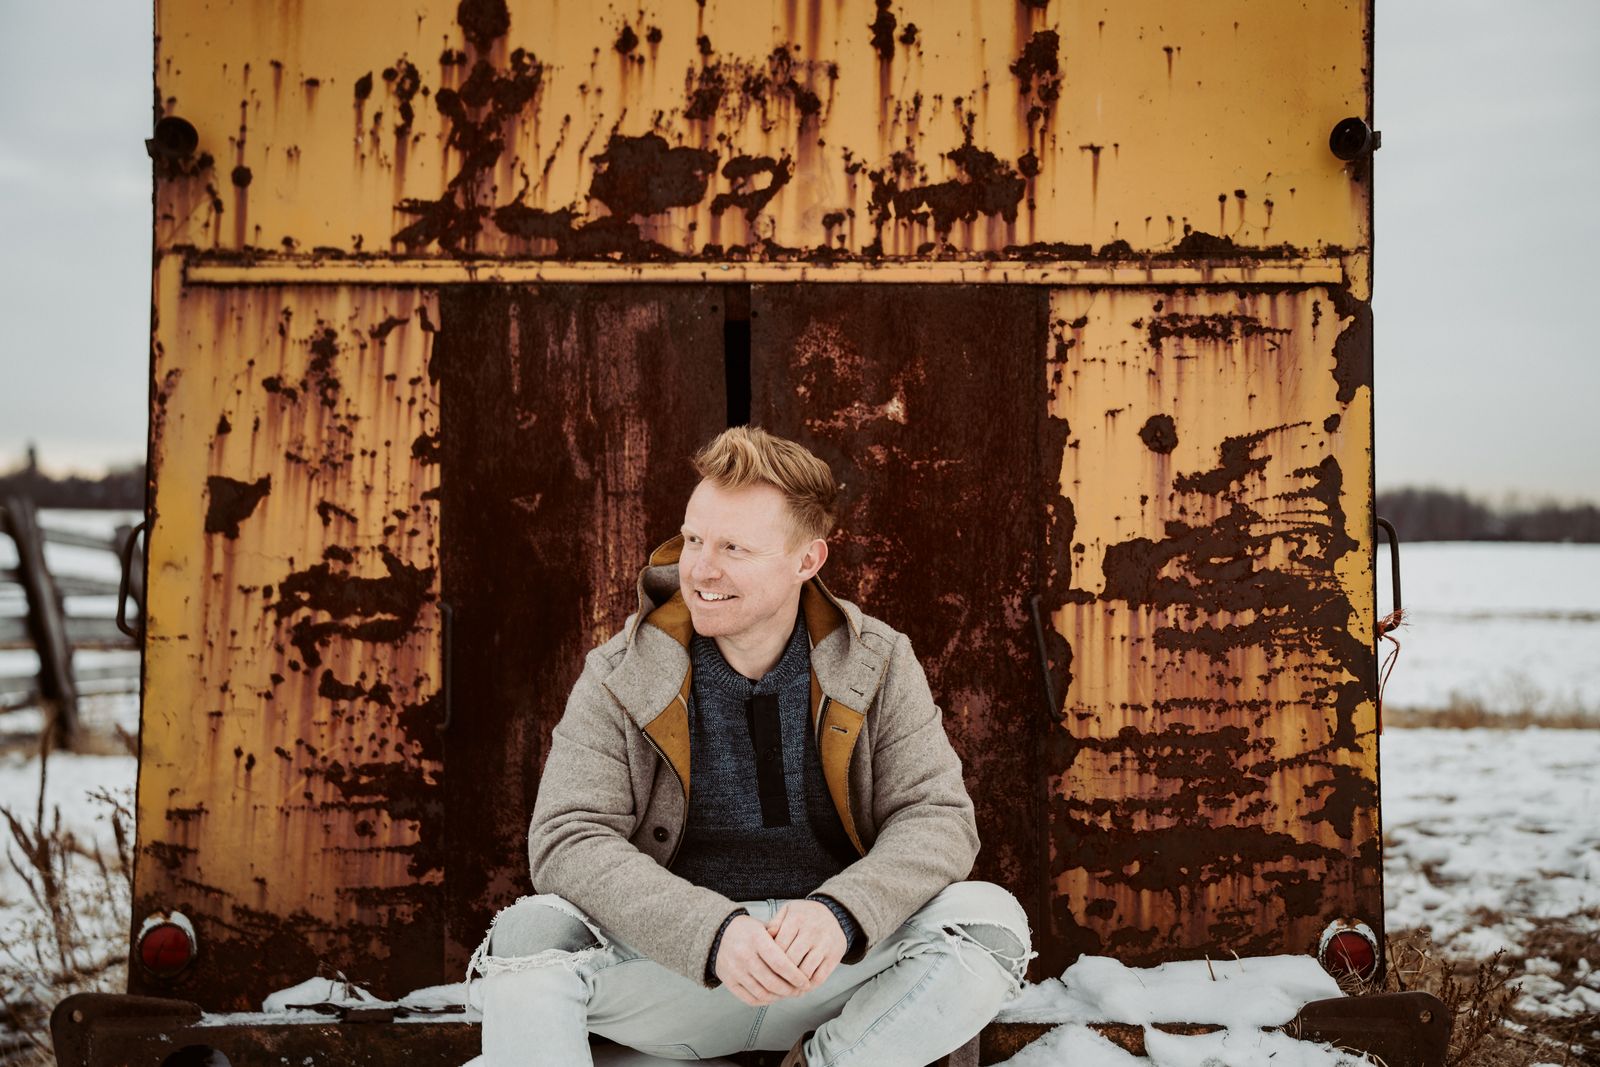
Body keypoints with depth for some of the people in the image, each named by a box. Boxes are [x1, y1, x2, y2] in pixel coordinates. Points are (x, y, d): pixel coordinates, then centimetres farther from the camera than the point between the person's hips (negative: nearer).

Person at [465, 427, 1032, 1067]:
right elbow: (567, 840, -11)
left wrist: (841, 912, -25)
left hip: (836, 971, 2)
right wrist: (714, 932, -28)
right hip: (671, 970, -1)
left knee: (991, 918, -24)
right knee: (527, 934, -29)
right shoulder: (621, 679, -2)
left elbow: (937, 817, -3)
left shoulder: (878, 665, 2)